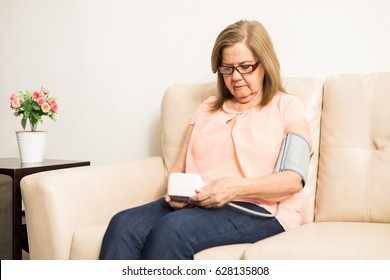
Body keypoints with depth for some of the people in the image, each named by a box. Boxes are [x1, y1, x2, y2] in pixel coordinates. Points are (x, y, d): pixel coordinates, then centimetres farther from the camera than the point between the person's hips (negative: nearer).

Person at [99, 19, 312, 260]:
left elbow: (294, 180, -4)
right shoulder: (208, 109, 26)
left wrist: (238, 188, -21)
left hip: (258, 209, -4)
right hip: (194, 204, 5)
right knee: (123, 225, -27)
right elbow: (179, 168, 22)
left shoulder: (287, 106, 9)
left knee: (171, 229, -35)